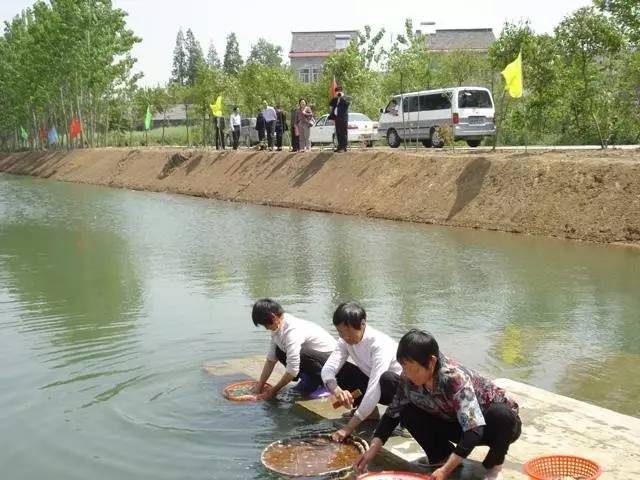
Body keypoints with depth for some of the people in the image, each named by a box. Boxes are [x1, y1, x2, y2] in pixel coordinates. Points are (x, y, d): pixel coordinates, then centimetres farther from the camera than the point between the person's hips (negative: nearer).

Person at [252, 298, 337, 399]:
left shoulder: (293, 331, -29)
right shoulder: (278, 327, -2)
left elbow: (292, 370, -30)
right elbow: (271, 359, 6)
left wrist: (273, 391, -19)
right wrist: (260, 384, 2)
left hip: (332, 359, -9)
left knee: (300, 353, -34)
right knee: (280, 353, 1)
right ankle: (309, 381, 11)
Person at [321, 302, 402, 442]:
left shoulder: (380, 344, -33)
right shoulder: (346, 341, -12)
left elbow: (374, 389, -40)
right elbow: (328, 368, -23)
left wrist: (349, 427, -43)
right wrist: (336, 389, -47)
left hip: (398, 385, -6)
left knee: (386, 379, -40)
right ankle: (364, 407, 2)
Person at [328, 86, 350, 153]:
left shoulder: (345, 98, 0)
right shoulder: (335, 99, 20)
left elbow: (348, 103, -19)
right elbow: (330, 104, 12)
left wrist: (342, 97, -14)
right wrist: (335, 97, 3)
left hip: (343, 118, -7)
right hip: (337, 118, 7)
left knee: (343, 133, -8)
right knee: (338, 133, 9)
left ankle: (344, 147, -9)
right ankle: (340, 146, 15)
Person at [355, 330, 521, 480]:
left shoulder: (455, 377, -36)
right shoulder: (409, 379, -18)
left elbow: (474, 430, -41)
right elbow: (393, 413, -7)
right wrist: (371, 450, -18)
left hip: (496, 423, -4)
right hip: (458, 424, 5)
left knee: (501, 415, -39)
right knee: (408, 413, -17)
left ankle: (494, 465, -11)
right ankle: (444, 456, 3)